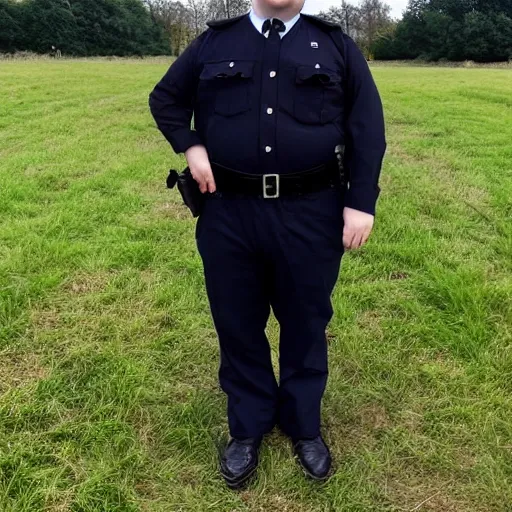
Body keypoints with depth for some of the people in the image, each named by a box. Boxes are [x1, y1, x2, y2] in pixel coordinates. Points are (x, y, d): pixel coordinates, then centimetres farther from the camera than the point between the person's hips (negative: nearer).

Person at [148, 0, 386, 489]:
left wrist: (360, 202, -7)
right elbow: (165, 98, 19)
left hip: (310, 213, 0)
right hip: (228, 213, 1)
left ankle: (304, 426, 35)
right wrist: (190, 146, 1)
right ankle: (248, 427, 34)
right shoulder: (214, 42, 9)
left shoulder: (336, 46, 7)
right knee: (237, 324, 12)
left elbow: (367, 128, 2)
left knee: (305, 324, 12)